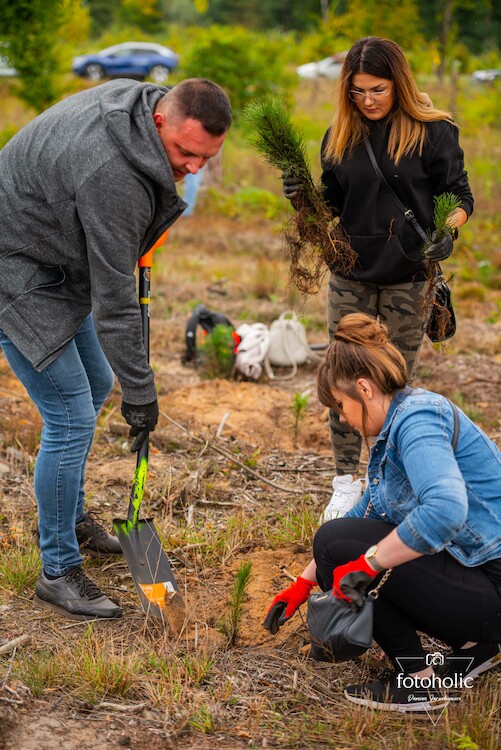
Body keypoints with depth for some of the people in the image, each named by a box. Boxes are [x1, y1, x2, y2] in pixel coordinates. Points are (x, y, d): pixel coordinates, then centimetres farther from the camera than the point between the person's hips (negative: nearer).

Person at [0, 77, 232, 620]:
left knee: (95, 385, 20)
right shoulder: (113, 176, -34)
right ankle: (57, 572, 5)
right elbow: (113, 301, -29)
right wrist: (140, 392, -21)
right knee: (72, 418, -11)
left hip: (59, 264, 10)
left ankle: (68, 515, 38)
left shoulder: (135, 99, -5)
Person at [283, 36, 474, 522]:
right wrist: (303, 198, -9)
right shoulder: (340, 135, 4)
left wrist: (447, 232, -23)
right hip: (350, 276, 3)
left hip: (408, 279, -3)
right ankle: (346, 482, 17)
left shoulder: (433, 132, -7)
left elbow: (459, 197, -3)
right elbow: (331, 204, 12)